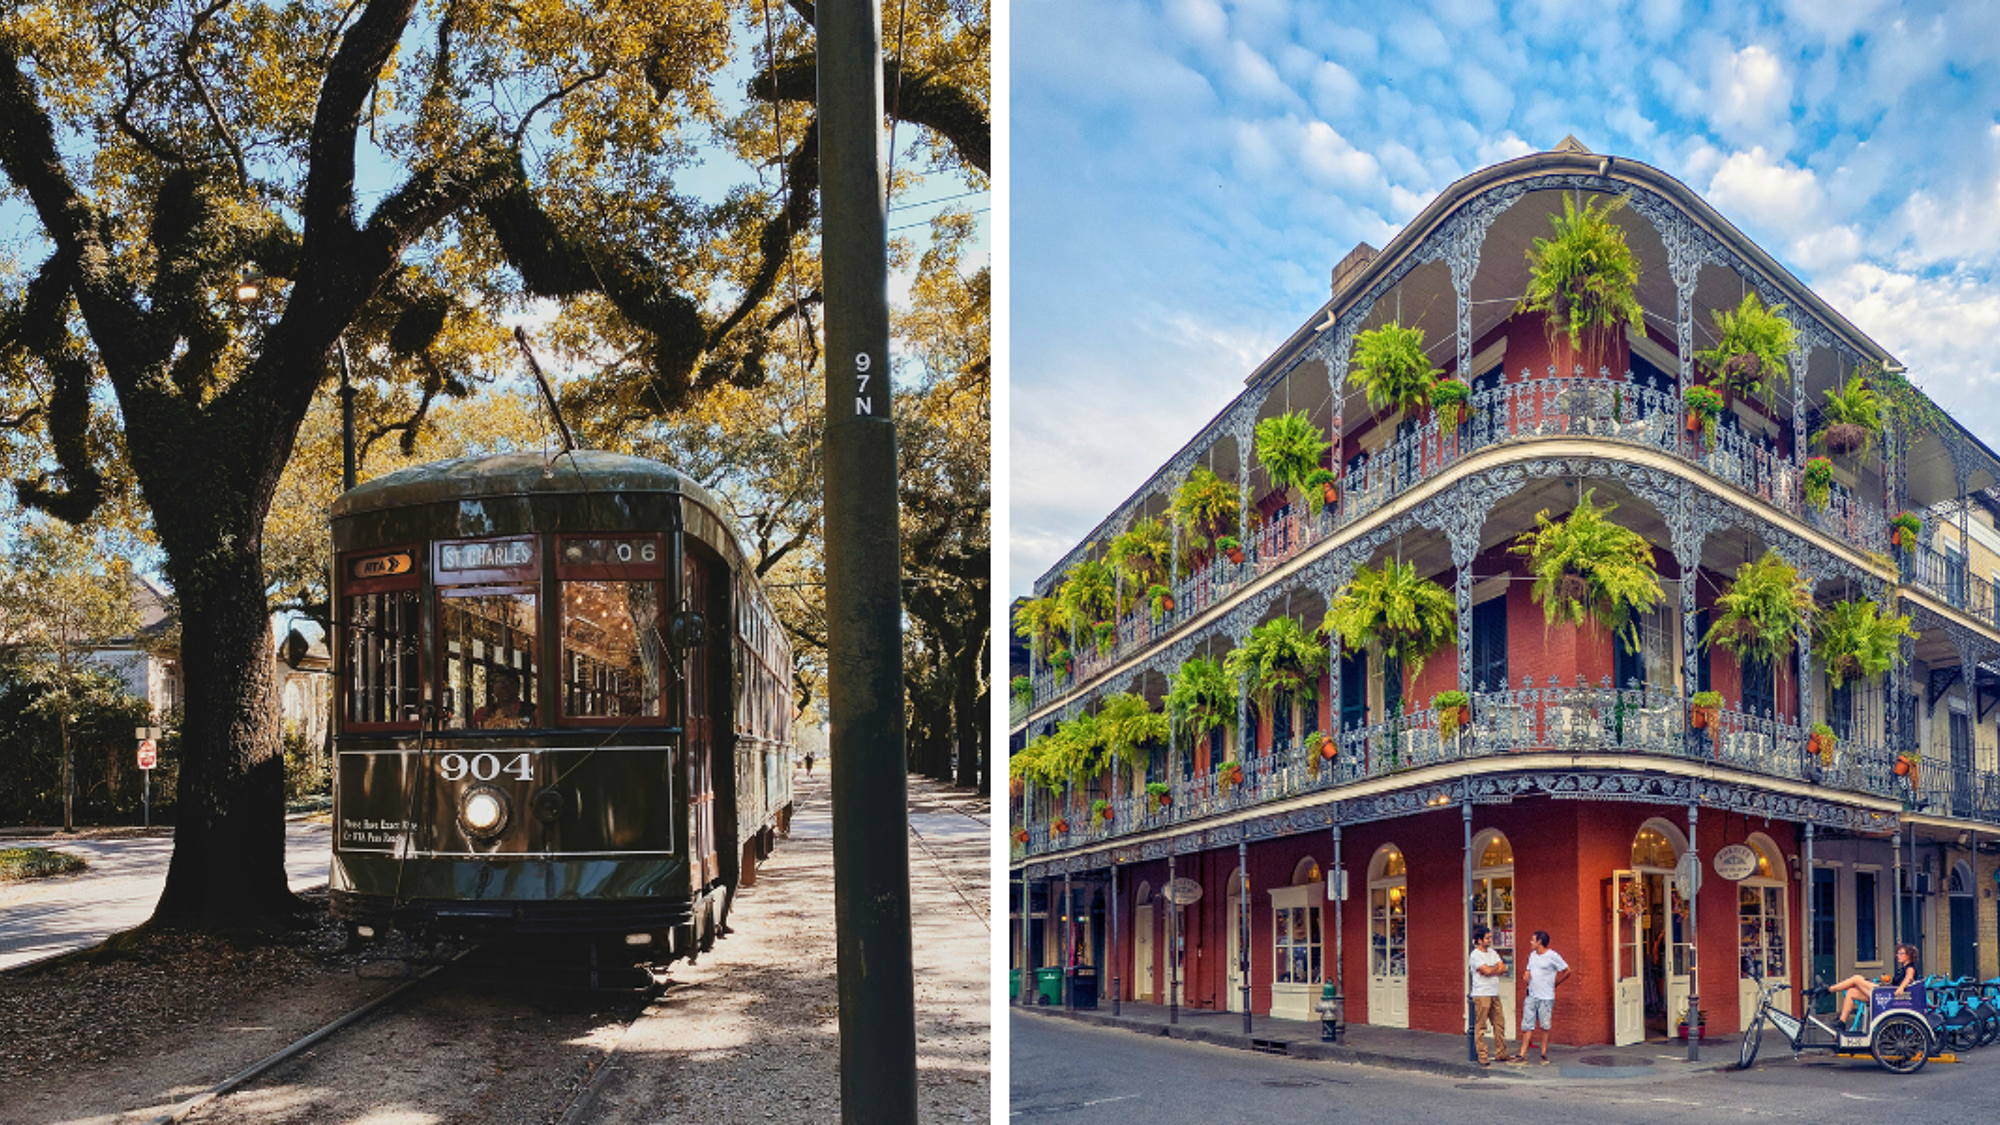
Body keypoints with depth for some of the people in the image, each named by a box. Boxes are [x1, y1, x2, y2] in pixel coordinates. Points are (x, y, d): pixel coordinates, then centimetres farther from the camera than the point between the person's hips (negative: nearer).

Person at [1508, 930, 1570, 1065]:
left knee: (1545, 1027, 2)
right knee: (1527, 1026, 2)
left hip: (1546, 998, -6)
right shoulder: (1532, 956, 13)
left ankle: (1544, 1055, 11)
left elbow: (1567, 971, -2)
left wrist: (1555, 983, 1)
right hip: (1531, 996, 6)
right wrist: (1526, 976, 3)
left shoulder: (1552, 956, -8)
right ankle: (1522, 1055, 3)